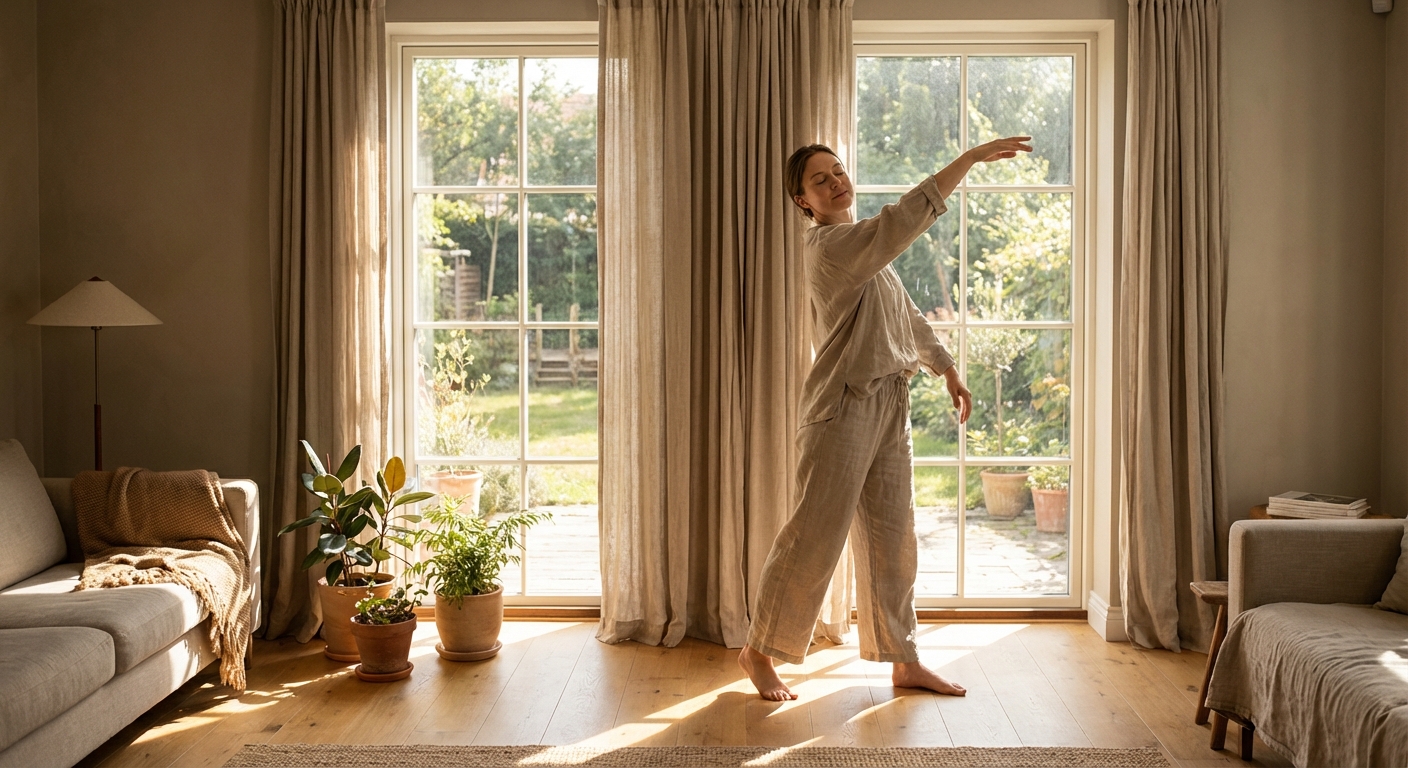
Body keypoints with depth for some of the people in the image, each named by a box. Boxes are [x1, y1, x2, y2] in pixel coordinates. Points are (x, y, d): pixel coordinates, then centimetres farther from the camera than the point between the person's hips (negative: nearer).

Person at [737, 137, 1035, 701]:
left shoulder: (867, 246, 18)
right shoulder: (827, 244, -12)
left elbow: (908, 317, 25)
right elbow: (906, 219, -25)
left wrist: (948, 370, 20)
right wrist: (973, 157, -25)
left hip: (889, 406, 9)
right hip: (843, 405, -9)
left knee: (891, 538, 12)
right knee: (816, 533, -4)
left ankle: (904, 660, 21)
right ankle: (759, 651, 11)